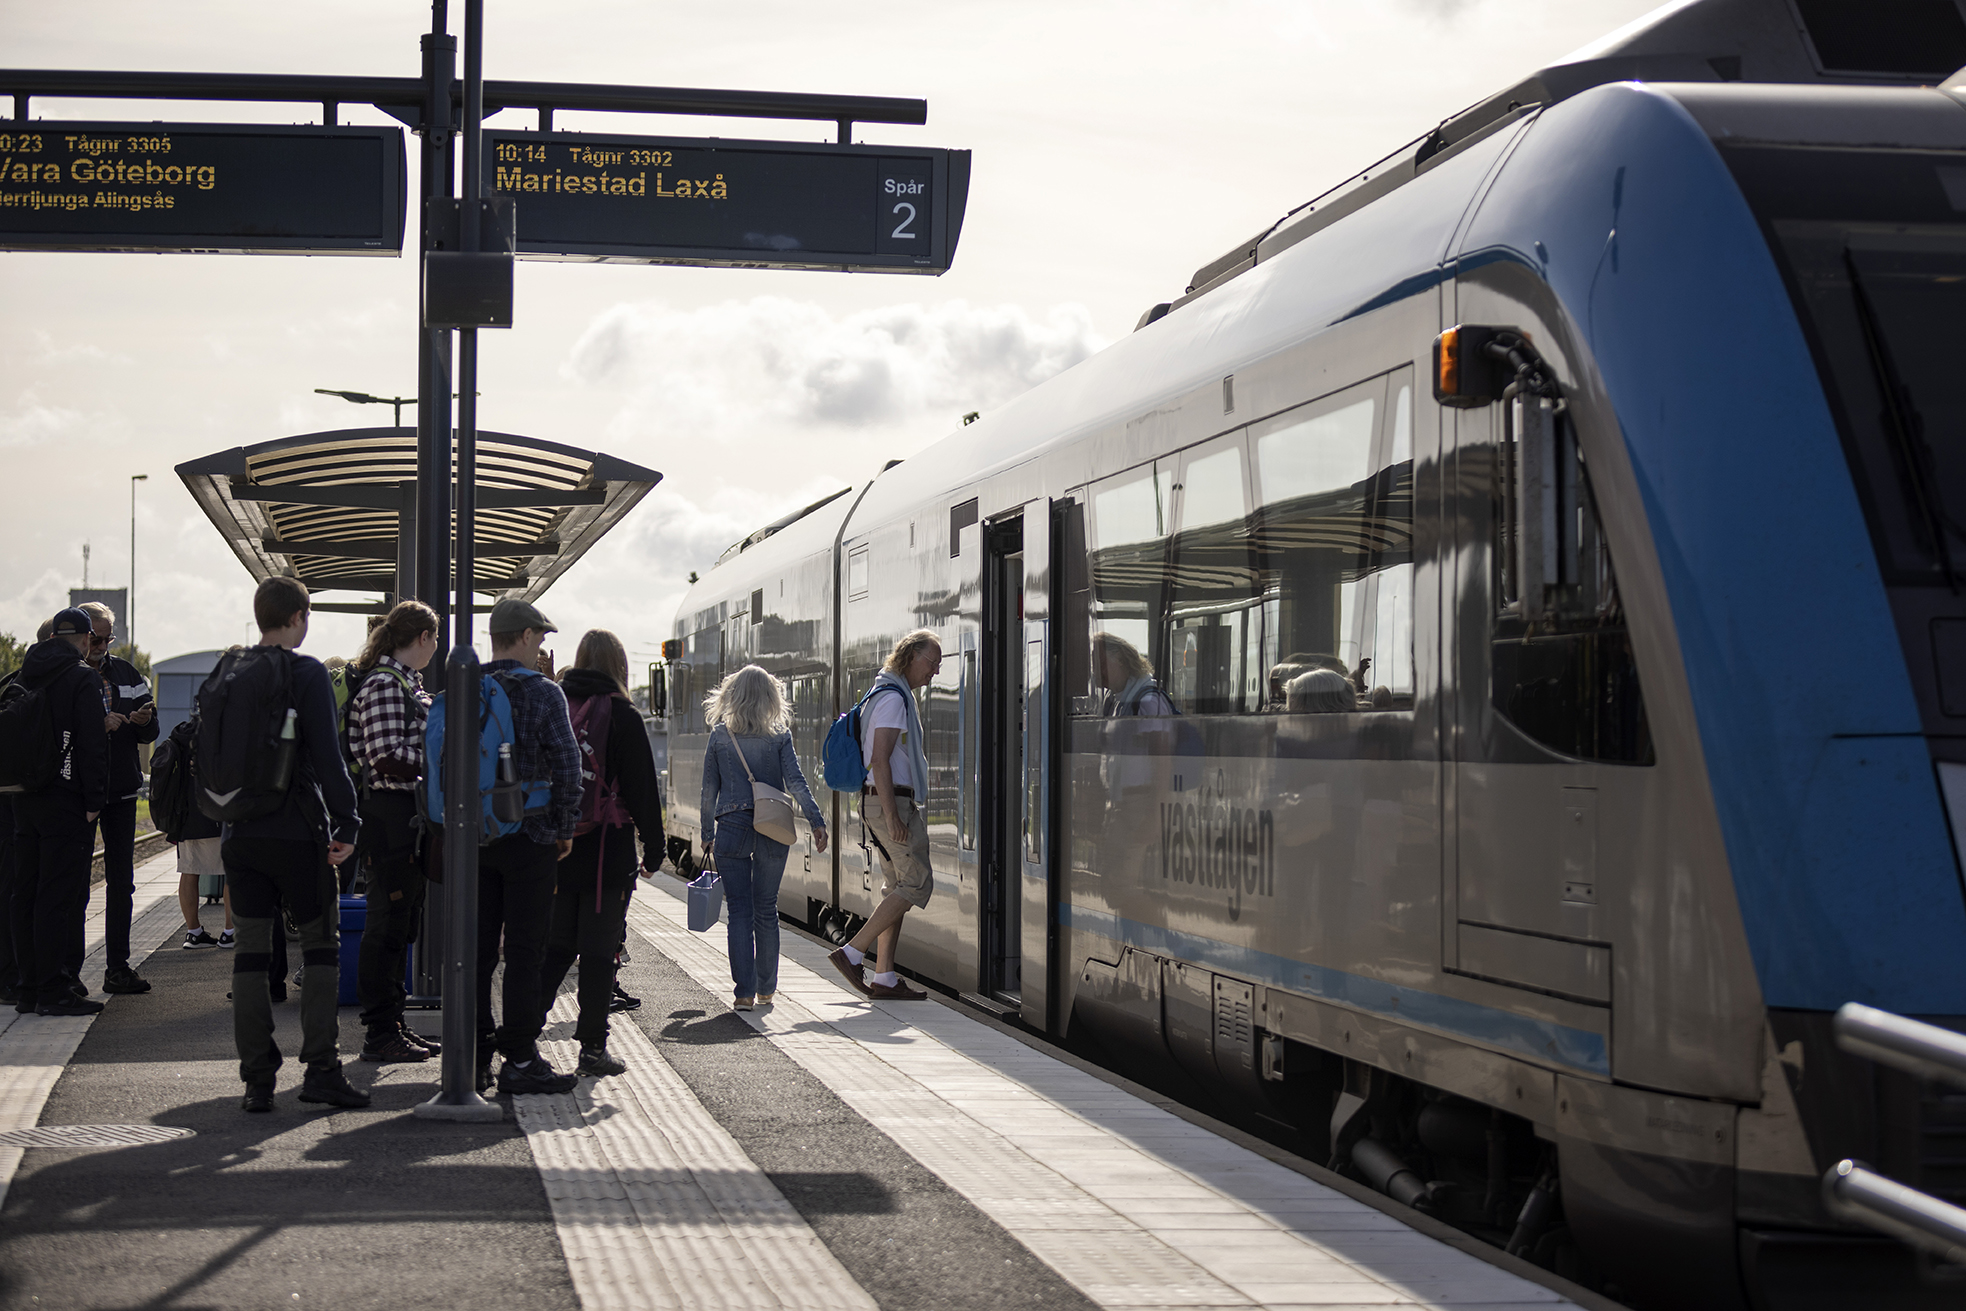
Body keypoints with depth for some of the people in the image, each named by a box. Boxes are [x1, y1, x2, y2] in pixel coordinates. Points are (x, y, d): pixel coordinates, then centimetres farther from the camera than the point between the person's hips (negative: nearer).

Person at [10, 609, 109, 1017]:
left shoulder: (26, 675, 13)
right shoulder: (81, 678, -9)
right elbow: (93, 744, -14)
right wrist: (94, 801, -10)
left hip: (24, 799, 7)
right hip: (64, 800, -7)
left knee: (26, 892, 10)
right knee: (59, 894, -6)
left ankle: (30, 987, 13)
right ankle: (53, 991, -7)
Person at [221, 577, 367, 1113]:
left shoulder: (226, 671, 8)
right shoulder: (306, 672, -9)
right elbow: (327, 754, -14)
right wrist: (346, 823, -10)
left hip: (240, 834, 5)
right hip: (297, 832, -5)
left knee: (251, 949, 7)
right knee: (321, 943, 6)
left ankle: (257, 1078, 5)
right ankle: (321, 1069, -2)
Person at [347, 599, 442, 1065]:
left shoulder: (407, 682, 18)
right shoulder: (383, 683, -14)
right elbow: (387, 757, -21)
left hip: (411, 815, 10)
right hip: (390, 813, -10)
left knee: (401, 923, 15)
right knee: (386, 926, -5)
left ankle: (394, 1025, 22)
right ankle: (379, 1036, 1)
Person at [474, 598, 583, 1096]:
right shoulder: (543, 693, -9)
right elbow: (567, 764, -13)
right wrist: (565, 828, -2)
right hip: (528, 836, -5)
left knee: (476, 947, 9)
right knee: (524, 948, -2)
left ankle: (473, 1057, 12)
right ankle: (520, 1060, -1)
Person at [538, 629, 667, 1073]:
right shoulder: (622, 715, -7)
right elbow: (643, 787, -6)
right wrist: (653, 845, 2)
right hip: (607, 850, -4)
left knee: (554, 945, 14)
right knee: (599, 951, 2)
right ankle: (592, 1048, 3)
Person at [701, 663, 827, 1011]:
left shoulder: (720, 735, 2)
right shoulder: (779, 735, 0)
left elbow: (709, 788, 5)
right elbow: (795, 781, -8)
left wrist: (707, 832, 13)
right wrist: (816, 822, -8)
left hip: (732, 827, -1)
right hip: (772, 829, 1)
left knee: (740, 911, 1)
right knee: (766, 909, 12)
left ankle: (745, 990, -8)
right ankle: (766, 988, 19)